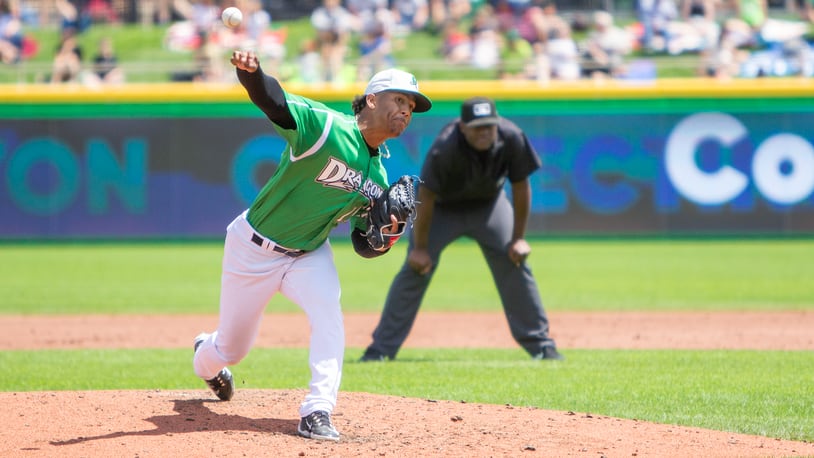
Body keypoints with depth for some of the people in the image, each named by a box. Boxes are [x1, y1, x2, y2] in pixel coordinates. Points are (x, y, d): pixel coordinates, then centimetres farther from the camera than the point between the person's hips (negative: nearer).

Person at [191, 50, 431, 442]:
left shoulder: (377, 178, -2)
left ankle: (316, 414, -24)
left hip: (309, 255, 5)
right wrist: (251, 72, -63)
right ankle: (205, 361, 50)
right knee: (231, 348, 12)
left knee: (328, 315, -26)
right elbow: (271, 99, -40)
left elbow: (363, 246, 5)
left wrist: (386, 234, -19)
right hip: (253, 250, -5)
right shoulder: (324, 125, -23)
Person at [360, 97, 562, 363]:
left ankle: (540, 344, 5)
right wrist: (420, 247, -21)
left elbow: (520, 186, -12)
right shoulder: (444, 148, -35)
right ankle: (381, 348, -8)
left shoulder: (511, 139, -26)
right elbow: (426, 196, -26)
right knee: (415, 269, -12)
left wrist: (518, 238, -9)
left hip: (489, 204, 3)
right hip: (443, 208, -3)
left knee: (515, 265, -6)